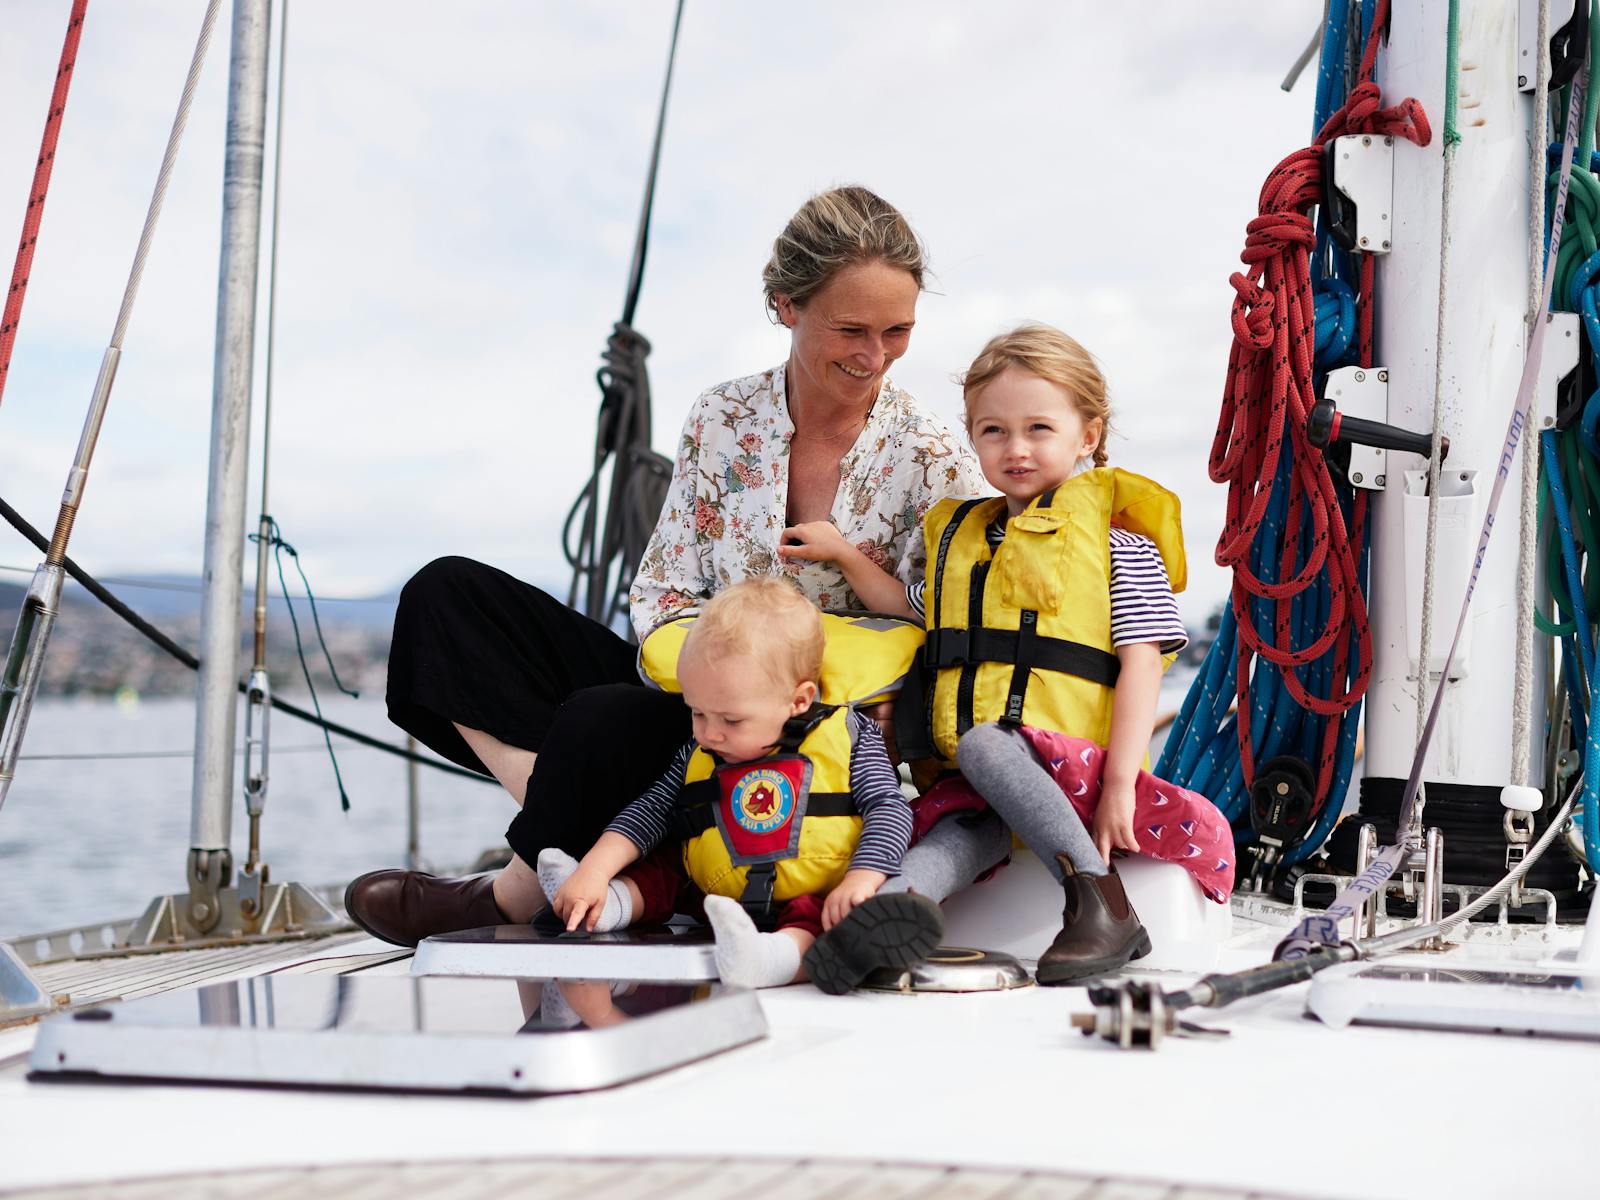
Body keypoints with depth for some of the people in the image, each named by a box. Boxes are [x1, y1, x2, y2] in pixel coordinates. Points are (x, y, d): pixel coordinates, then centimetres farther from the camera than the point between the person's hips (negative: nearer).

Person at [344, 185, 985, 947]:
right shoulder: (724, 419, 5)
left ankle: (515, 898, -10)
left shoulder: (932, 464, -5)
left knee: (603, 718, -36)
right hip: (697, 698, 5)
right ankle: (560, 807, -27)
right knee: (447, 595, -8)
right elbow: (661, 599, 3)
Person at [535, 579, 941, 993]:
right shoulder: (698, 757, 7)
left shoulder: (846, 737, -4)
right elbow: (649, 814, 9)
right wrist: (595, 871, -5)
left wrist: (861, 880, -23)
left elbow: (889, 808, -8)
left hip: (817, 902, -6)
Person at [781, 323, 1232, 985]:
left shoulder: (1116, 538, 3)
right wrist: (844, 555, 28)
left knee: (983, 742, -34)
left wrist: (1120, 782, -14)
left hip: (1065, 755, -5)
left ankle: (1100, 899, -36)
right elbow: (911, 608, 39)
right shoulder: (962, 535, 23)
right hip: (973, 781, 5)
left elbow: (1142, 661, -5)